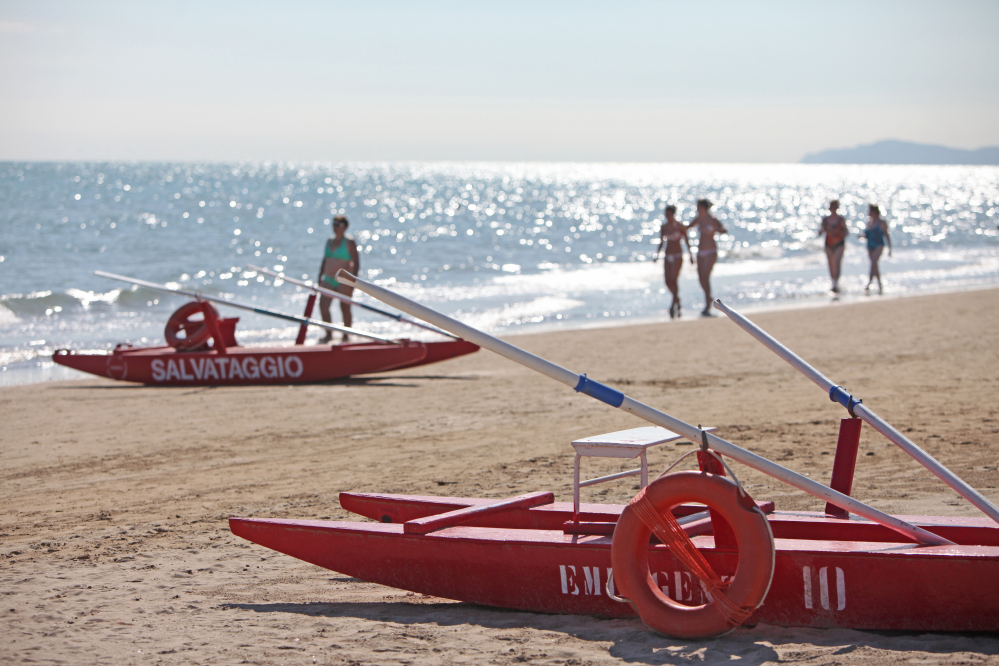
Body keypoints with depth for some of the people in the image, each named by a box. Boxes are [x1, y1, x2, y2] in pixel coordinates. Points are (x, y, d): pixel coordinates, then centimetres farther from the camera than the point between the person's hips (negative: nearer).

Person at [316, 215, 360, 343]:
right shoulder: (330, 241, 13)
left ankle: (345, 336, 9)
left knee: (345, 308, -1)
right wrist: (320, 277, 16)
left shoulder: (349, 242, -6)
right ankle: (328, 334, 11)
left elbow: (356, 262, -9)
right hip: (328, 280, 7)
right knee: (323, 306, -1)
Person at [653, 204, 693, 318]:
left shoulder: (680, 226, -5)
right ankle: (677, 300, 26)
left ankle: (674, 305, -12)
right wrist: (657, 254, 4)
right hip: (667, 256, 5)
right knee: (668, 281, 2)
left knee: (674, 279, -16)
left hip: (677, 255, -5)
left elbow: (686, 241, 1)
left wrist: (691, 255, 1)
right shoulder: (663, 227, 6)